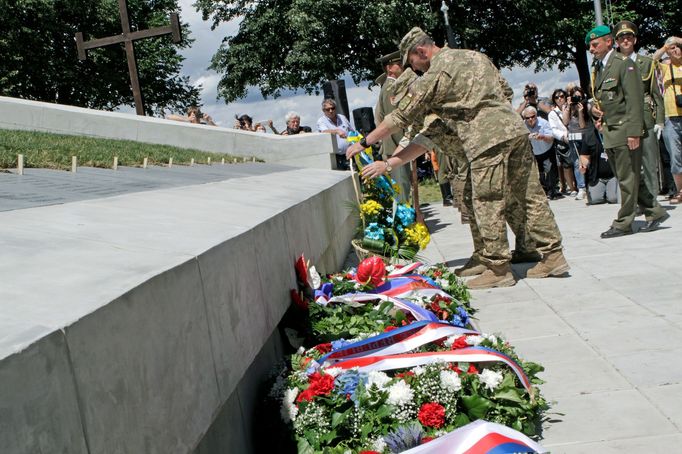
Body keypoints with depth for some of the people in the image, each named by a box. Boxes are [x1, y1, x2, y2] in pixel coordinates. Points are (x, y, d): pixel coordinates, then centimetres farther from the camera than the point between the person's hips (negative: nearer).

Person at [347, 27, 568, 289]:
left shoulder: (434, 75, -1)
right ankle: (553, 257, 15)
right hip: (515, 129, 8)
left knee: (488, 206, 0)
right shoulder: (475, 56, 21)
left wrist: (364, 143, 12)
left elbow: (402, 117, 2)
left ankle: (498, 269, 5)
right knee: (531, 197, 11)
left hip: (487, 140, -8)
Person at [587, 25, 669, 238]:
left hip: (625, 130, -9)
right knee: (627, 178, 11)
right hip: (609, 132, 9)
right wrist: (595, 107, 8)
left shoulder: (624, 63, -8)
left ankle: (623, 223, 2)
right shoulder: (598, 68, 15)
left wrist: (633, 131, -20)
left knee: (628, 179, -2)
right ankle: (654, 212, 20)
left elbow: (634, 99, -15)